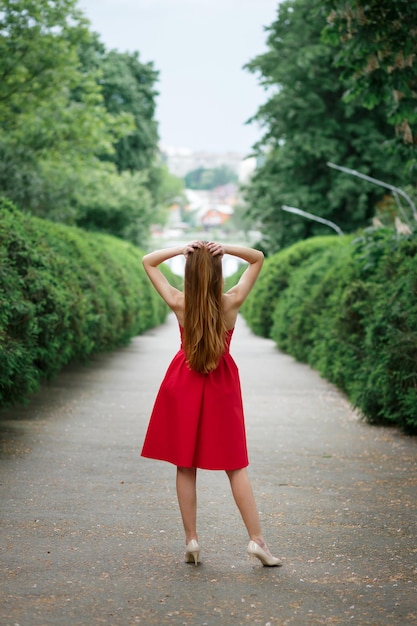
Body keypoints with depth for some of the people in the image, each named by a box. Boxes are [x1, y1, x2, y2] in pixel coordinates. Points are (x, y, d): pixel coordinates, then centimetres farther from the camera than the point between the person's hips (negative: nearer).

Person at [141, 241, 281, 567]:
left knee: (185, 466, 6)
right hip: (222, 385, 0)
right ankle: (257, 539, 1)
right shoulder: (232, 302, -12)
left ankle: (192, 540, 7)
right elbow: (258, 258, 0)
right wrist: (225, 249, -14)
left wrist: (182, 249, -12)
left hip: (183, 383, 0)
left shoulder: (179, 303, -12)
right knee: (236, 466, 5)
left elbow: (148, 261, 0)